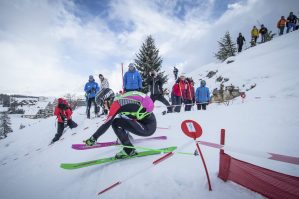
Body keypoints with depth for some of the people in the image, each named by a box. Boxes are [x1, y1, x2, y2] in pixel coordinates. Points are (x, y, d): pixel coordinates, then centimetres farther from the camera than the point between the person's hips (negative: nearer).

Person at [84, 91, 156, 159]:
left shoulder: (116, 103, -13)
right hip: (151, 123, 9)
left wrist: (93, 138, -2)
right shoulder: (122, 99, 12)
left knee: (115, 123, -10)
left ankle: (129, 150, -2)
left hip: (148, 127, -9)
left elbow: (106, 124, -14)